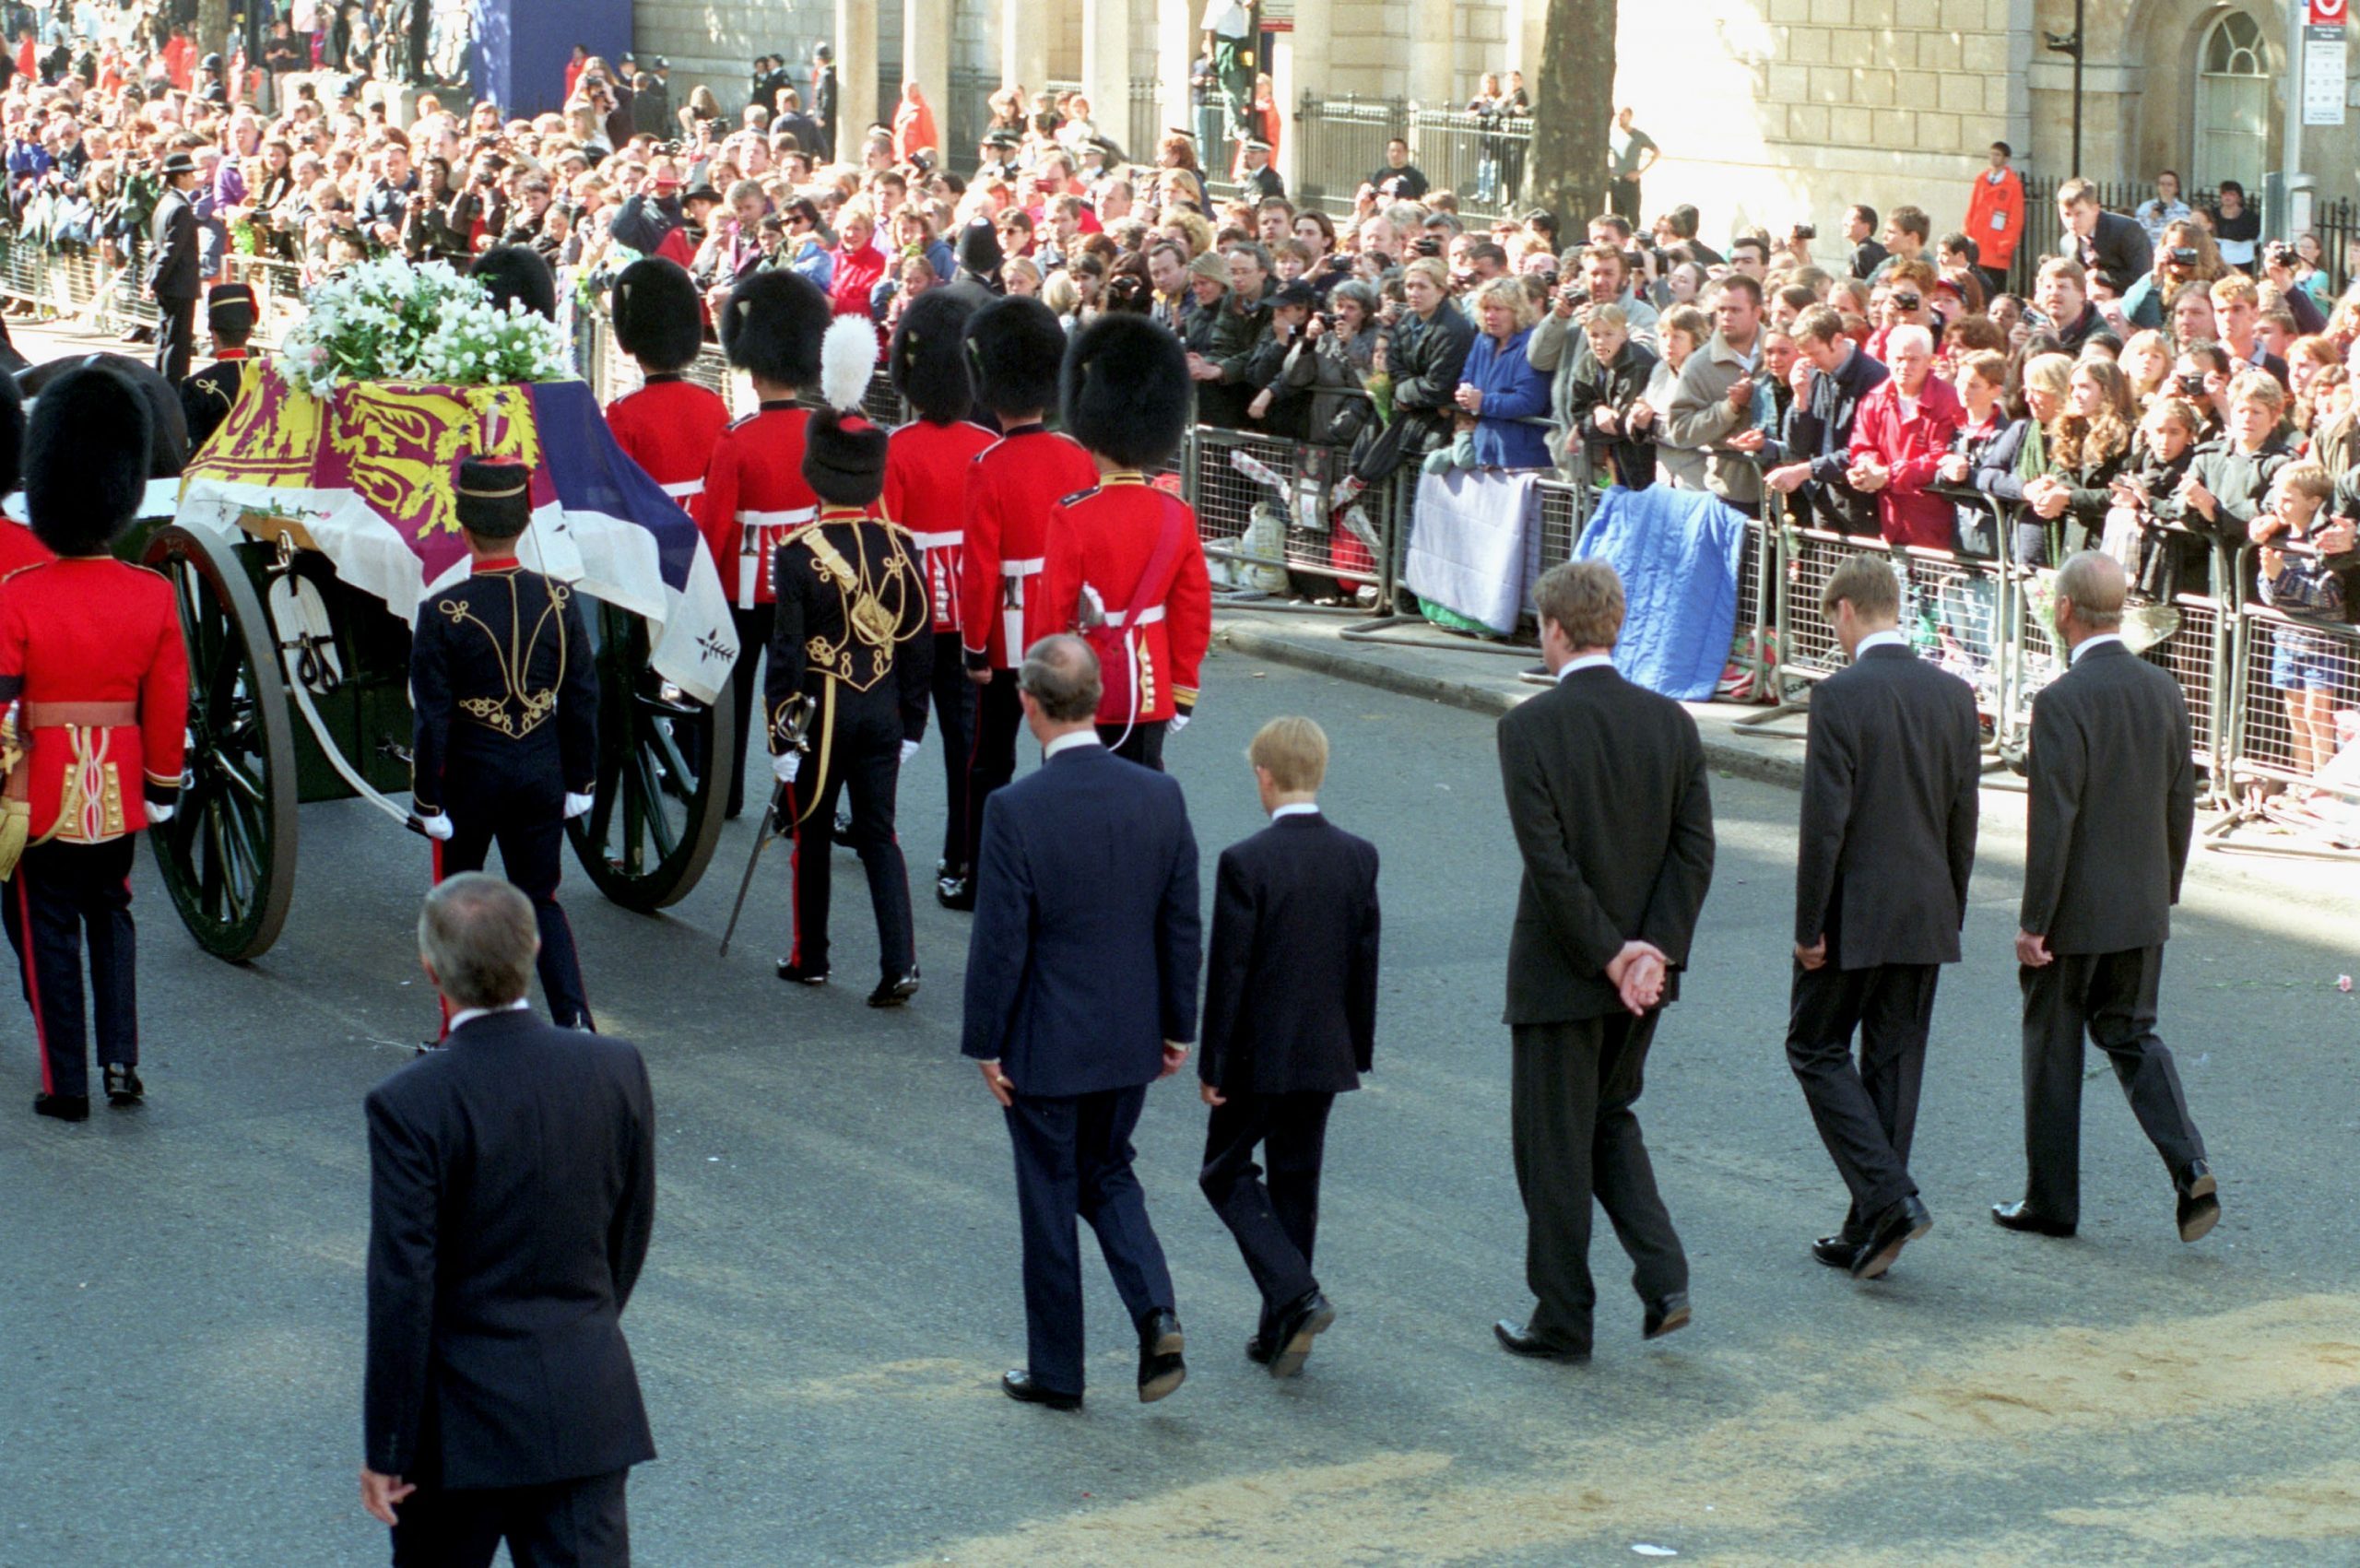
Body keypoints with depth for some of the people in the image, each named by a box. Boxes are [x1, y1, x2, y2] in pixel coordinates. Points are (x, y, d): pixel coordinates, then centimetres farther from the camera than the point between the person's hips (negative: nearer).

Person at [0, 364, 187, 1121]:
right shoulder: (154, 596, -4)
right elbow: (170, 707, 1)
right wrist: (162, 790, 13)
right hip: (118, 793, 3)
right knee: (110, 916, 21)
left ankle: (66, 1085, 10)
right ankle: (121, 1060, 10)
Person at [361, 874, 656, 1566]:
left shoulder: (409, 1105, -17)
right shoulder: (616, 1068, -4)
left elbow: (402, 1289, -15)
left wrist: (385, 1450, -6)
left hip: (463, 1417, -3)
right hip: (588, 1404, 3)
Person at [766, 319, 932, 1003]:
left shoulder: (799, 554, -14)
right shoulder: (901, 548, -2)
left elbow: (787, 650, -13)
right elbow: (919, 644, 4)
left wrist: (780, 735, -7)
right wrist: (911, 723, 14)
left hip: (821, 710, -3)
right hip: (882, 710, 3)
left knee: (812, 834, 12)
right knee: (879, 832, 7)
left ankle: (810, 959, 23)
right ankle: (899, 964, -4)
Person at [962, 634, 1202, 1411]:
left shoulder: (1015, 810, -20)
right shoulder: (1160, 796, -6)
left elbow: (999, 943, -15)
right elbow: (1183, 927, 2)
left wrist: (986, 1046, -4)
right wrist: (1178, 1026, 13)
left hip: (1046, 1048, -4)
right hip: (1130, 1039, 4)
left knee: (1049, 1200, 9)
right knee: (1108, 1173, 22)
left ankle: (1056, 1370, 20)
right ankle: (1157, 1313, 2)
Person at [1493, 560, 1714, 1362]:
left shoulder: (1530, 726, -14)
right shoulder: (1671, 722, 1)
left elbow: (1548, 857, -19)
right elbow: (1696, 848, -3)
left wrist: (1608, 956, -14)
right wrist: (1653, 951, -6)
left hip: (1562, 970, -5)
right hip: (1646, 964, 5)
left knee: (1554, 1146, 7)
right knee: (1609, 1118, 23)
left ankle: (1563, 1320, 15)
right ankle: (1664, 1275, 10)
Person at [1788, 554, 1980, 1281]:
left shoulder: (1841, 694, -15)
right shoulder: (1953, 694, 3)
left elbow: (1825, 820, -17)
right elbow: (1964, 817, 8)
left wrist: (1808, 924, -10)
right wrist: (1951, 910, 17)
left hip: (1855, 913, -6)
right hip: (1927, 916, 6)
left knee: (1817, 1049, 8)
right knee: (1894, 1063, 12)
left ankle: (1888, 1195, -7)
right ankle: (1870, 1231, 16)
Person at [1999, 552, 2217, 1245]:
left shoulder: (2061, 701, -19)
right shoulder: (2163, 689, 2)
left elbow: (2052, 821, -20)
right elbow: (2182, 804, 9)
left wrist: (2033, 922, -14)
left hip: (2075, 910, -6)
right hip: (2143, 907, 6)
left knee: (2052, 1051, 8)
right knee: (2130, 1033, 18)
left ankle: (2051, 1201, 17)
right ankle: (2190, 1168, -1)